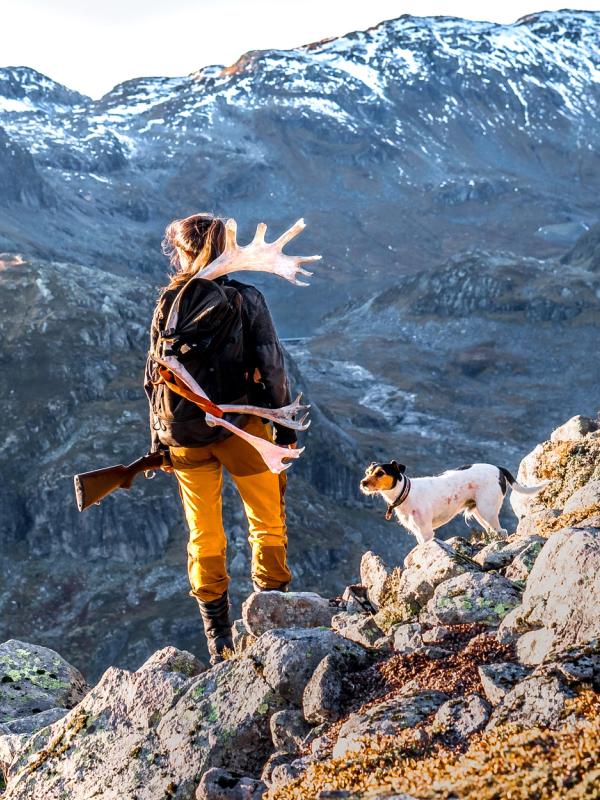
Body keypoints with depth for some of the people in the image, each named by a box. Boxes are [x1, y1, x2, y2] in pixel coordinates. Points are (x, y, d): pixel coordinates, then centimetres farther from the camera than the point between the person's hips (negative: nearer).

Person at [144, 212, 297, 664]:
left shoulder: (169, 302, -3)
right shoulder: (247, 300, -6)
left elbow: (156, 376, 0)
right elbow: (273, 368, -6)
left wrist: (159, 437, 8)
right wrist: (285, 427, 2)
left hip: (184, 434, 2)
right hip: (242, 426, -2)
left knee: (204, 536, 13)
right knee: (268, 524, 15)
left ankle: (220, 644, 15)